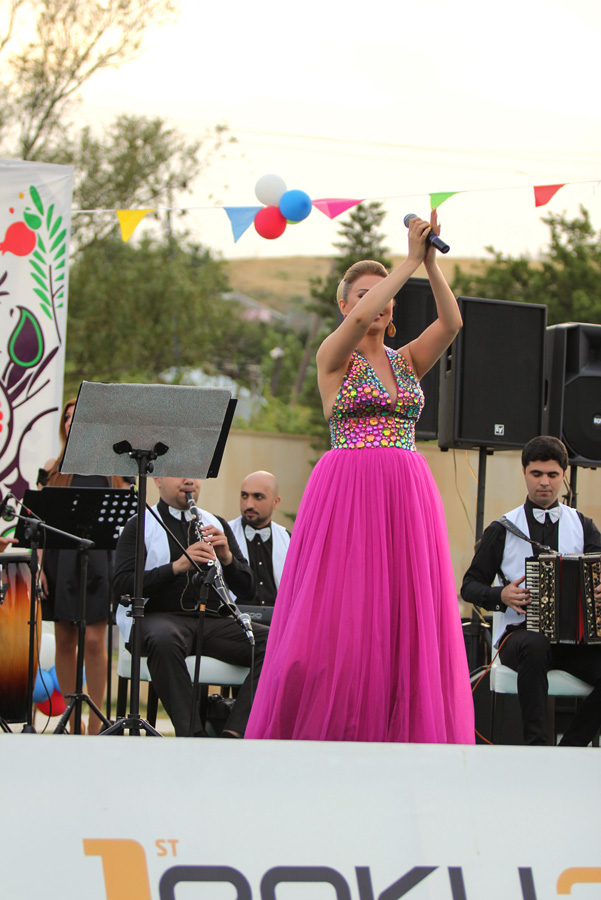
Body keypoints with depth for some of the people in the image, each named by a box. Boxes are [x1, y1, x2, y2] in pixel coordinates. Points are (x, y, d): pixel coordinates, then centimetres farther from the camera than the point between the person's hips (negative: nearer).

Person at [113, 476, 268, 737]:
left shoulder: (217, 525, 21)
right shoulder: (140, 526, 8)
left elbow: (247, 591, 14)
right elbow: (122, 587, -7)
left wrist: (227, 558, -6)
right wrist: (177, 566, -19)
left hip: (212, 619, 4)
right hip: (159, 617, -4)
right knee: (163, 640, -41)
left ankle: (232, 734, -30)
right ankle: (192, 734, -36)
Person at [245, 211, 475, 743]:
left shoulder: (408, 360, 16)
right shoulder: (334, 356, 4)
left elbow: (451, 322, -1)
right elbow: (358, 319, -16)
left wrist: (432, 264, -11)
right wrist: (411, 261, -14)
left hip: (408, 498, 4)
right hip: (347, 495, -4)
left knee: (404, 623, 0)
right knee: (340, 617, -7)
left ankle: (398, 734, 1)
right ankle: (319, 734, -2)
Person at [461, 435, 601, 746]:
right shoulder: (503, 530, 10)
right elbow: (471, 586, 11)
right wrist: (501, 596, -11)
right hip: (520, 633, -2)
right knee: (535, 646, -39)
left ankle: (569, 749, -17)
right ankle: (536, 744, -32)